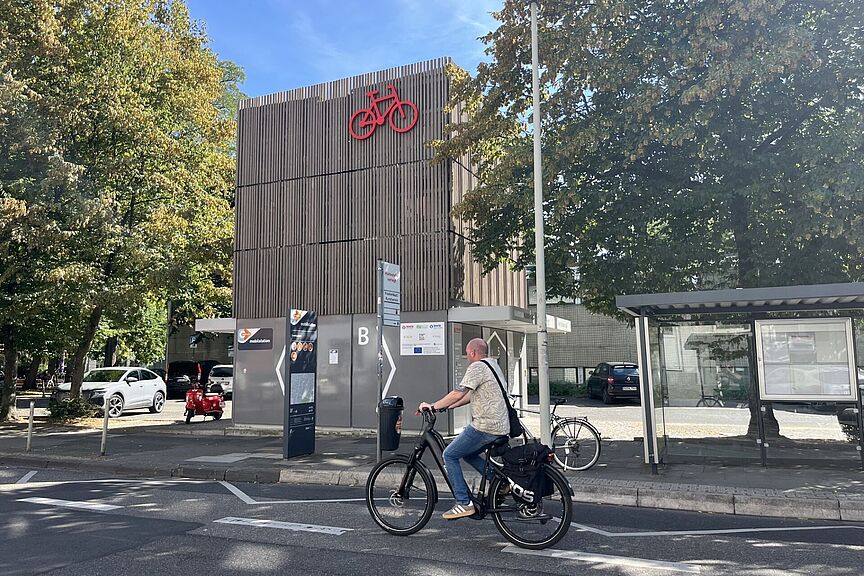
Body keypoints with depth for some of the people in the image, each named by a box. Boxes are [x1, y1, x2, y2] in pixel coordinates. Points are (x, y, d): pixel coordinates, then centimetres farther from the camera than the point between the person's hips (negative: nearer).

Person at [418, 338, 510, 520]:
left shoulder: (477, 367, -11)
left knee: (449, 455, 0)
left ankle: (464, 503, -2)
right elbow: (471, 396, 22)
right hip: (501, 428, 10)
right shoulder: (492, 365, 20)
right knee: (468, 454, 25)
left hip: (484, 427, -10)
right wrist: (445, 406, 19)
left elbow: (458, 394, -20)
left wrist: (433, 406, -10)